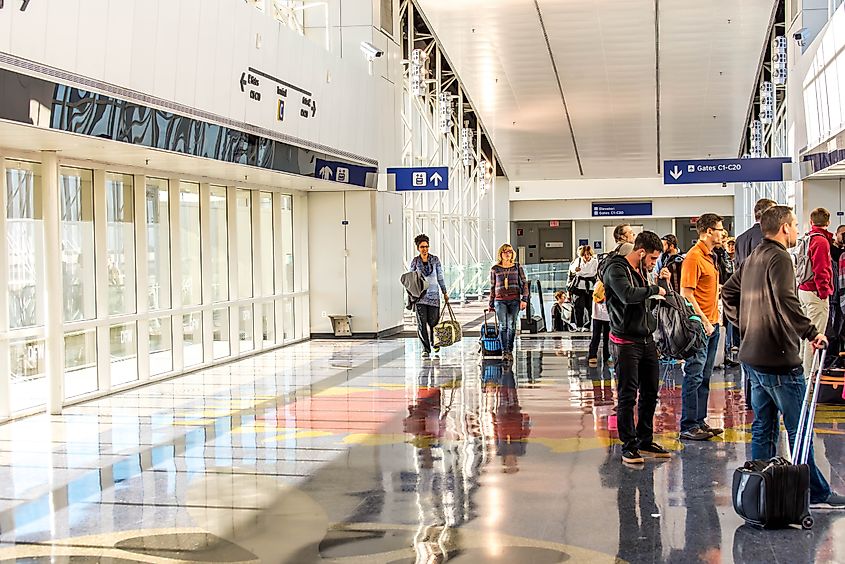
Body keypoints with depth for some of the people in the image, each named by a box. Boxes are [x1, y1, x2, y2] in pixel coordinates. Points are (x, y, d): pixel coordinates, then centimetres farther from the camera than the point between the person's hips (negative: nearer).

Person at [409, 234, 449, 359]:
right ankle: (426, 349, 0)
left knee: (433, 321, 1)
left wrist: (445, 293, 8)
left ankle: (434, 341, 31)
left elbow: (440, 277, 9)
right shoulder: (415, 261, 2)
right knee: (422, 323, -7)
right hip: (420, 295, 0)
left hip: (433, 294, 0)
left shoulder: (435, 260, 3)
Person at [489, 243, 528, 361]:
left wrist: (524, 299, -3)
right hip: (500, 300, -1)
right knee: (503, 325, -10)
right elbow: (492, 287, 14)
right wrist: (491, 304, 14)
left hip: (514, 300, 1)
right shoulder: (495, 269, 8)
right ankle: (504, 351, -5)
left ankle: (510, 351, 10)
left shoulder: (517, 267, 8)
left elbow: (524, 283, 7)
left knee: (512, 326, 1)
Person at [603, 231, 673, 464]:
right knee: (627, 396, -4)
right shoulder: (616, 269, -12)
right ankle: (629, 446, 4)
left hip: (647, 340, 9)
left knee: (650, 393, 12)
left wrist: (661, 281, 11)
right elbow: (628, 295, -30)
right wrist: (655, 289, -16)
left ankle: (646, 441, 24)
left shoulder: (642, 270, 16)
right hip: (626, 342, -9)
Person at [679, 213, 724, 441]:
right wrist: (704, 320, -19)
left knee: (705, 376, 12)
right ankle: (688, 426, -4)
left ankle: (699, 421, 18)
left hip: (711, 323, 10)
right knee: (694, 375, -7)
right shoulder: (694, 257, -13)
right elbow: (686, 294, -18)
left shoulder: (710, 256, 16)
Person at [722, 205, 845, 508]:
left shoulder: (752, 259, 14)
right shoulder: (779, 258, -14)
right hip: (778, 359, -9)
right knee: (799, 429, -1)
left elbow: (728, 293, 22)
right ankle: (816, 494, 6)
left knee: (763, 427, 14)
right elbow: (786, 301, -27)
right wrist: (811, 332, -19)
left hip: (752, 357, 9)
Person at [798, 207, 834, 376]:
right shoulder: (821, 241, -14)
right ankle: (809, 376, -7)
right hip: (815, 293, -9)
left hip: (803, 290, 9)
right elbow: (820, 270, -19)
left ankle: (804, 371, 23)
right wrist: (824, 292, -13)